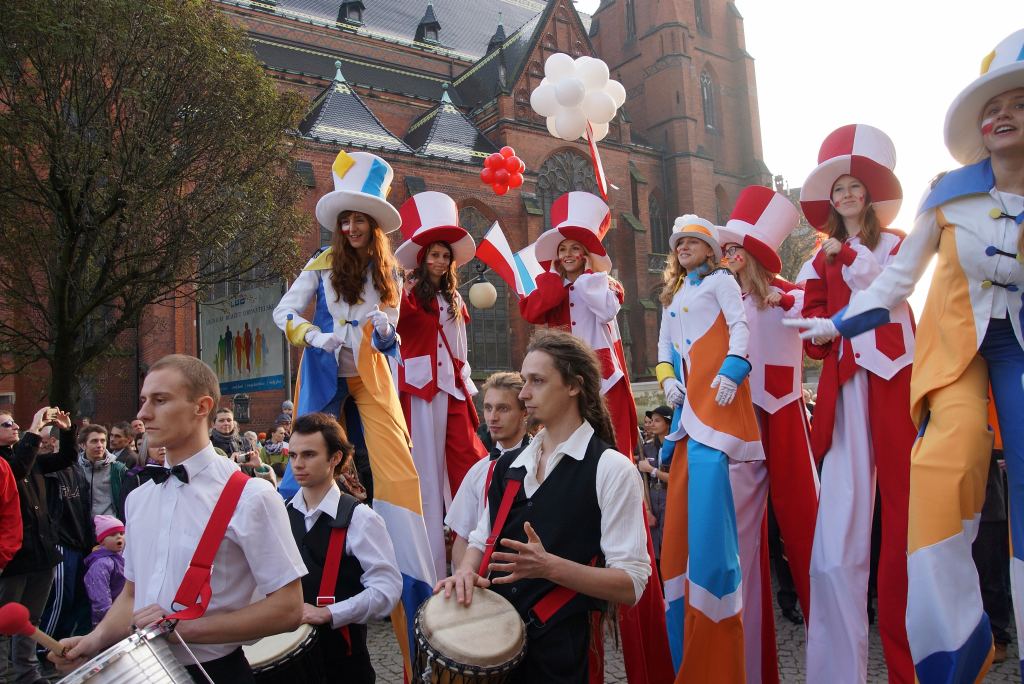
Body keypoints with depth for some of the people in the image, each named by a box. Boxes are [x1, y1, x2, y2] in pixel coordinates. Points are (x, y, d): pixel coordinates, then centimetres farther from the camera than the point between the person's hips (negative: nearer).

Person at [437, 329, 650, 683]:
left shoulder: (611, 469, -12)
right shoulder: (508, 466, 8)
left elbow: (631, 584, -15)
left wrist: (549, 566, -26)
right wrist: (467, 571, -8)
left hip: (559, 654, -5)